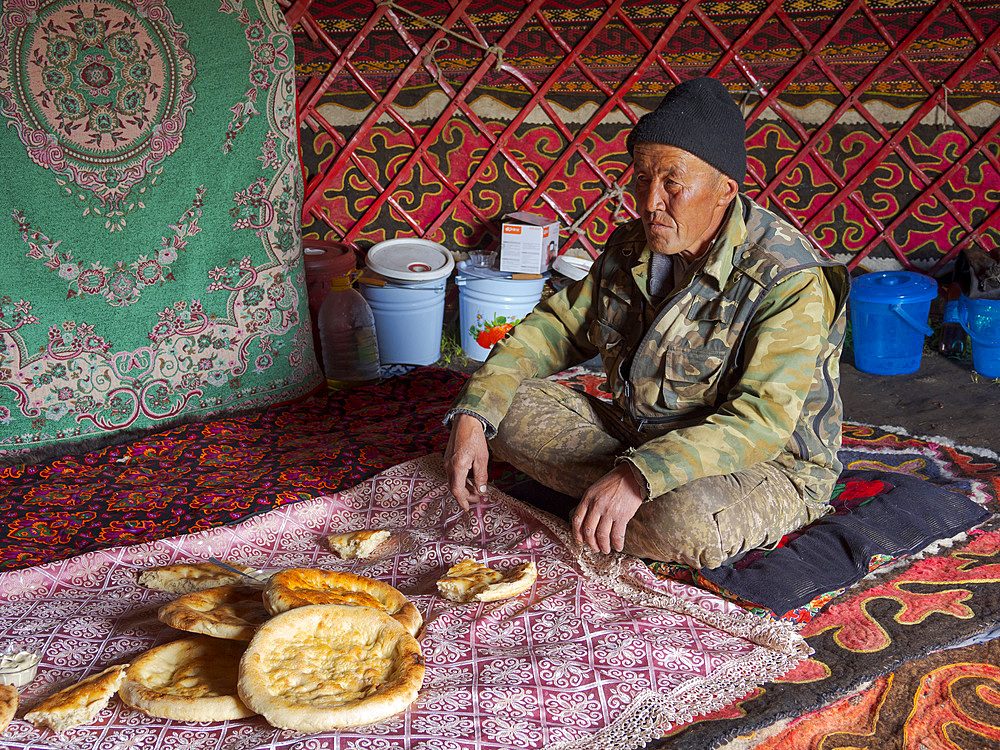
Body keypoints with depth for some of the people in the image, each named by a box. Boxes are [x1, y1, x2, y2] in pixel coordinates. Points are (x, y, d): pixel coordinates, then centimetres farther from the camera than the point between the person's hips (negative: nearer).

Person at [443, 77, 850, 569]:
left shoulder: (791, 280, -24)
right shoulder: (631, 249, -1)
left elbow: (762, 420, -32)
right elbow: (556, 326, 6)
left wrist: (638, 477, -42)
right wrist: (472, 414, -9)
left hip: (769, 468, -6)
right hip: (637, 440, 7)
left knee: (687, 520, -40)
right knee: (504, 407, -7)